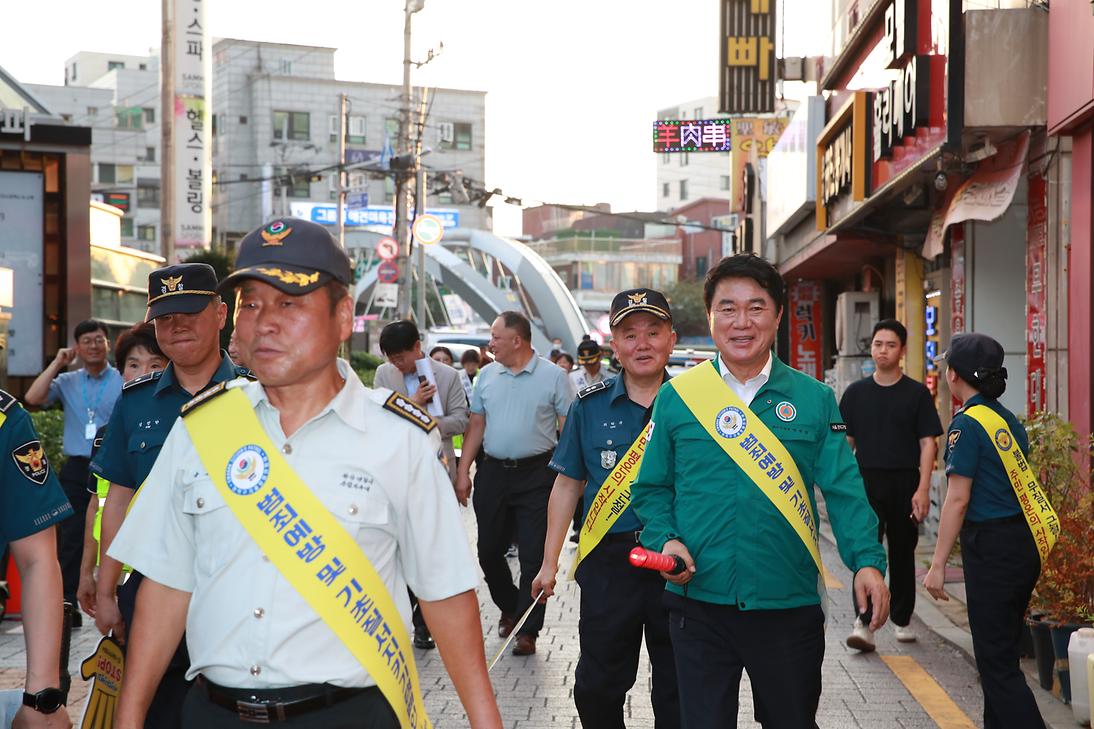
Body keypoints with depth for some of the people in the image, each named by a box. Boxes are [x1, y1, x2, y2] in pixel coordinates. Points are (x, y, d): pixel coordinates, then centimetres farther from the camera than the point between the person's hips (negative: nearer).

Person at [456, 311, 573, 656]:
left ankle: (527, 630, 8)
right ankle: (510, 608, 34)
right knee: (489, 550, 11)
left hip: (536, 474, -4)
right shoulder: (486, 375, 9)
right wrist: (463, 472, 6)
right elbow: (476, 425, 12)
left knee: (534, 555, -2)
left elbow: (569, 429, -5)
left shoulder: (553, 376, -4)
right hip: (493, 472, 5)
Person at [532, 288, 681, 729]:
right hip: (608, 563, 1)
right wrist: (550, 562, 7)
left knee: (678, 689, 10)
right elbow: (568, 485, 8)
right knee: (597, 688, 7)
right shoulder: (590, 406, 3)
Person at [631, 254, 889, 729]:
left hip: (788, 603, 1)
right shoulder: (676, 397, 1)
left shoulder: (813, 399, 1)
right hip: (699, 603, 0)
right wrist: (666, 540, -12)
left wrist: (867, 561, -17)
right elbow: (652, 489, 6)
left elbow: (844, 490, -3)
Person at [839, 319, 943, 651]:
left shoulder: (917, 393, 3)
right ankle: (864, 623, -14)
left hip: (905, 485, 0)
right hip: (866, 482, 0)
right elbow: (845, 442, 10)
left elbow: (928, 443, -1)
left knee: (903, 553, 10)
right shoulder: (856, 393, 8)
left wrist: (923, 489, -10)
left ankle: (902, 618, 24)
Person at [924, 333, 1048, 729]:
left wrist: (938, 563, -14)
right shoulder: (1009, 420, 12)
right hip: (1025, 544, 9)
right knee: (1001, 652, 20)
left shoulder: (967, 424, -13)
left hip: (991, 547, -9)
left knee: (997, 662, -3)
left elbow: (958, 499, -17)